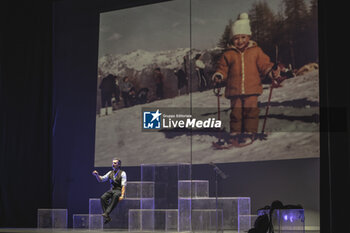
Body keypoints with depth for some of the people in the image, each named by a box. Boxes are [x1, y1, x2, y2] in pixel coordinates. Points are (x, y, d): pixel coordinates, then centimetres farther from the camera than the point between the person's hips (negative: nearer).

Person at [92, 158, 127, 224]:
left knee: (115, 196, -40)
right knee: (103, 197, -26)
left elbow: (123, 185, -10)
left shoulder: (122, 173, -1)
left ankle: (107, 213, -47)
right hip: (111, 190, 5)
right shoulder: (110, 173, 14)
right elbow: (101, 179, 12)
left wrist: (122, 195, -24)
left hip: (119, 191, -5)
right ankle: (107, 217, -28)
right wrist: (97, 175, -9)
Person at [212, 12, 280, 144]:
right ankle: (235, 133, 10)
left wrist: (270, 71, -9)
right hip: (235, 90, 1)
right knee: (236, 111, 2)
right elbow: (223, 68, 12)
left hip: (251, 89, 0)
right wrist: (219, 75, -7)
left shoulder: (256, 51, 7)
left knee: (251, 110, -5)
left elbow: (263, 64, 8)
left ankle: (250, 132, 4)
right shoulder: (228, 54, 7)